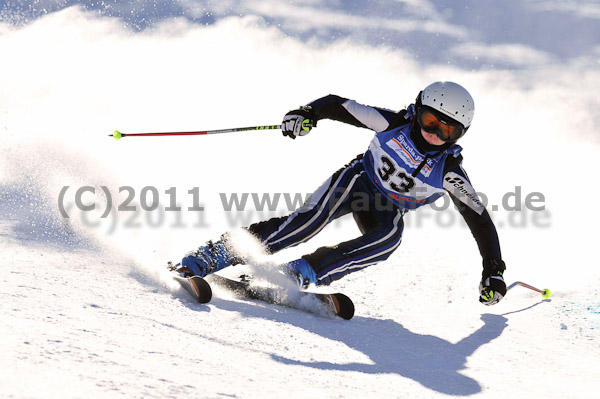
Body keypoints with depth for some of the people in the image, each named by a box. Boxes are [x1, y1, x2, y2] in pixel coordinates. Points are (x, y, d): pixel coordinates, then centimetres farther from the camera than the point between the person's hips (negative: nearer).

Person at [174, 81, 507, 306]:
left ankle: (304, 273, -35)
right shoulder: (394, 124, -18)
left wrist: (493, 271, -12)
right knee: (309, 221, -30)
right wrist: (309, 113, -34)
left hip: (387, 209, 2)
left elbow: (479, 219, -10)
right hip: (358, 180, -2)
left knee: (389, 238, -35)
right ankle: (216, 255, -31)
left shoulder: (449, 173, -17)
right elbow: (339, 105, -13)